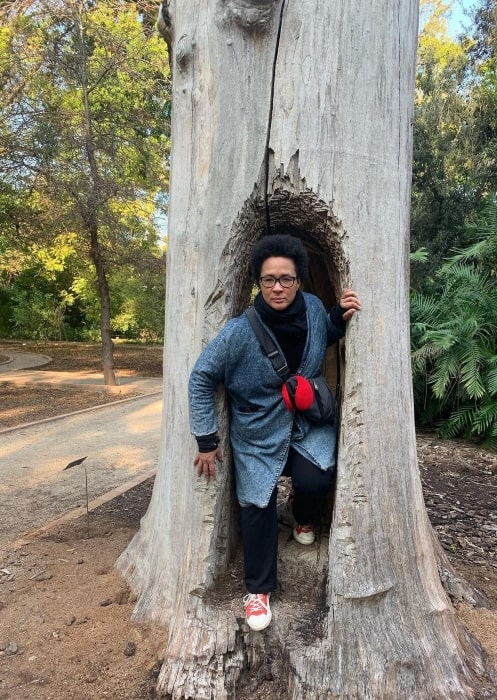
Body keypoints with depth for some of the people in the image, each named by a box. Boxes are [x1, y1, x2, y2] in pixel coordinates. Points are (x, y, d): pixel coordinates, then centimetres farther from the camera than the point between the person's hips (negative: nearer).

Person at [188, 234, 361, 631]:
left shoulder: (313, 308, -13)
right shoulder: (241, 331, -25)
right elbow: (201, 379, -16)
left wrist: (340, 319, -11)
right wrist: (206, 441, -14)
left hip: (310, 421, 2)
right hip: (258, 431, -2)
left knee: (314, 480, -20)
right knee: (258, 505, 3)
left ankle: (306, 521, 21)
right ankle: (259, 589, 28)